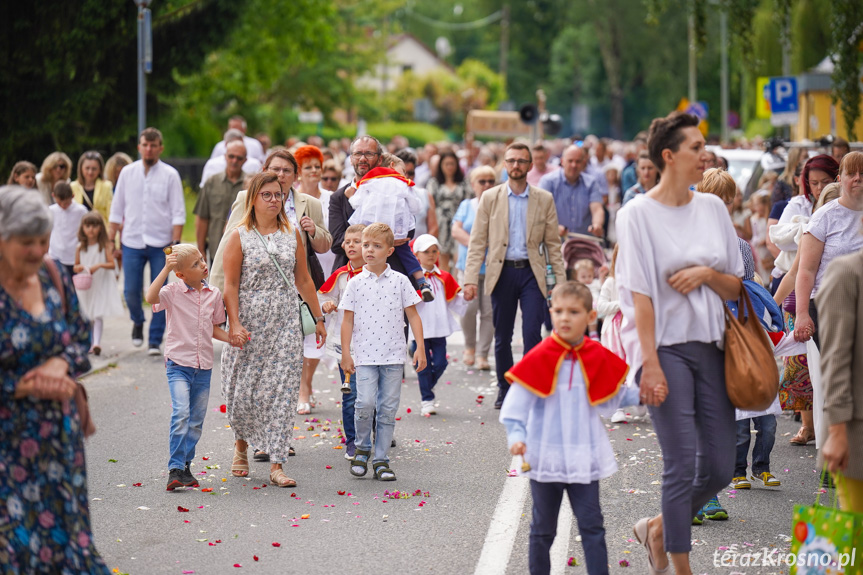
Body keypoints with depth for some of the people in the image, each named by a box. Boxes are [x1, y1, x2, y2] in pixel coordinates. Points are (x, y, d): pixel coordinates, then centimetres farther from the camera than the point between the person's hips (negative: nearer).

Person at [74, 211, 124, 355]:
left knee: (98, 315, -12)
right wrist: (78, 268, -13)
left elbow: (112, 264, -9)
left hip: (101, 284, -4)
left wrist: (100, 265, -26)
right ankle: (89, 343, 20)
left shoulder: (105, 246, -5)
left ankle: (97, 342, -21)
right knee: (86, 316, 10)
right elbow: (76, 266, 10)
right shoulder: (80, 248, 4)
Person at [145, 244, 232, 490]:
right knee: (181, 413, -20)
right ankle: (175, 469, -18)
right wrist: (166, 269, -29)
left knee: (196, 421, 9)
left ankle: (185, 466, 22)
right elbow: (151, 297, -29)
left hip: (203, 366, 5)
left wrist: (233, 339, 2)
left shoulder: (213, 294, 7)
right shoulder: (173, 292, -7)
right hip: (178, 363, -5)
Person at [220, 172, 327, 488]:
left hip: (286, 322, 2)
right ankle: (241, 445, 33)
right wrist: (234, 324, -15)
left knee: (282, 391, -5)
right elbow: (230, 284, -6)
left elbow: (304, 280, 14)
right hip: (250, 322, -2)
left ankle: (276, 465, -5)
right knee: (245, 389, 3)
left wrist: (318, 318, 13)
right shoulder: (238, 236, -1)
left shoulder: (292, 234, 9)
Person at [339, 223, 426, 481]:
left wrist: (420, 347, 0)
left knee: (388, 409, 2)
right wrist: (345, 353, 0)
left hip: (393, 355, 1)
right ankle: (362, 448, 9)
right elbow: (348, 319, 5)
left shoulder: (400, 281, 3)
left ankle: (381, 459, 11)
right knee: (365, 403, -15)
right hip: (364, 355, -1)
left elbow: (412, 315, 7)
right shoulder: (355, 283, 3)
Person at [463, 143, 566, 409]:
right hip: (501, 272, 1)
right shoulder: (490, 198, 5)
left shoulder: (544, 199, 5)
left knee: (532, 333, -10)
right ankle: (505, 390, 21)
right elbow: (477, 242, 2)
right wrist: (470, 279, -6)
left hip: (531, 272, -1)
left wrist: (561, 281, 1)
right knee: (502, 337, 7)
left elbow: (553, 244, 7)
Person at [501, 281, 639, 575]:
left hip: (584, 459, 2)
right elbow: (516, 404, -9)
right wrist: (516, 437, -23)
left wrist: (640, 396, 0)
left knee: (592, 526, 0)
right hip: (545, 458, -2)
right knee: (543, 529, 10)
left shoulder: (598, 358, 1)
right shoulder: (539, 359, -9)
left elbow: (611, 397, 15)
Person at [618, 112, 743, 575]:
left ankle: (658, 529, 28)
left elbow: (735, 288, 13)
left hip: (709, 345, 6)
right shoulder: (639, 214, -6)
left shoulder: (712, 207, 9)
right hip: (665, 346, -5)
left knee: (719, 467, 5)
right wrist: (650, 365, -16)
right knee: (682, 464, -8)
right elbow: (641, 294, -10)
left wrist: (707, 273, -9)